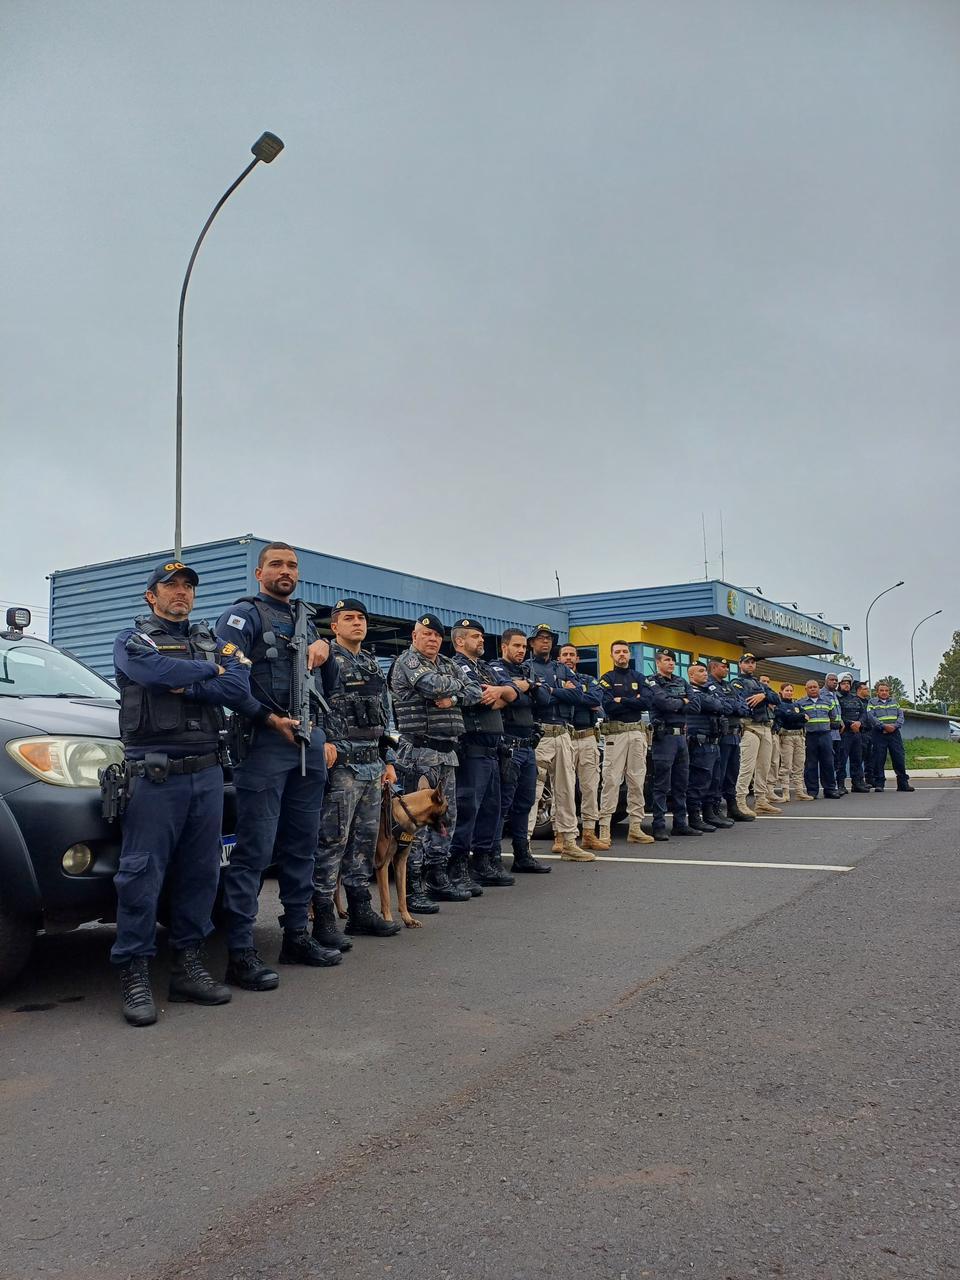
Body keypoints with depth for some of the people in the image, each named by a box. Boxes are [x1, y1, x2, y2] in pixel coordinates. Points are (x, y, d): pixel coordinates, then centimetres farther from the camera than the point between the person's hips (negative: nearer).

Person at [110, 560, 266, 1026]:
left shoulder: (213, 641, 17)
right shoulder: (132, 640, 6)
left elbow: (238, 690, -1)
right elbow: (157, 673, -18)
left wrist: (182, 686, -11)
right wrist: (210, 672, -4)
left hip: (208, 772, 5)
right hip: (155, 773, -4)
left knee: (200, 871, 6)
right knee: (142, 874, -5)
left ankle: (188, 965, 16)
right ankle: (133, 974, 4)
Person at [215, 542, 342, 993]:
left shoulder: (306, 620, 21)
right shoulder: (243, 614, -1)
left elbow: (329, 686, 22)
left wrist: (324, 650, 3)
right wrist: (269, 718, -17)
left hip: (310, 741, 7)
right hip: (266, 742, -7)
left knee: (303, 845, 12)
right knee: (255, 850, -8)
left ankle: (297, 935, 23)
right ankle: (240, 954, -3)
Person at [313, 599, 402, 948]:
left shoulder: (373, 665, 19)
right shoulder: (326, 659, -5)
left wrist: (388, 761, 19)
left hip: (372, 767, 8)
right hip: (341, 765, -8)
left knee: (365, 840, 13)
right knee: (332, 840, -6)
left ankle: (360, 910, 22)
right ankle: (323, 917, 1)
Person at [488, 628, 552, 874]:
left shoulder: (526, 671, 19)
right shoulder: (496, 669, -5)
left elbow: (544, 699, 5)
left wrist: (527, 686, -8)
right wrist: (528, 694, -9)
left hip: (528, 746, 8)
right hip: (509, 745, -8)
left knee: (525, 802, 13)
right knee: (503, 803, -6)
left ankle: (522, 856, 21)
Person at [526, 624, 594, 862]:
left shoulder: (563, 669, 20)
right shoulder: (526, 668, 3)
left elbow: (576, 696, 4)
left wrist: (550, 691, -4)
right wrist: (562, 692, -3)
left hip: (563, 735, 6)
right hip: (539, 734, -6)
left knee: (566, 789, 8)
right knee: (532, 790, -9)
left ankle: (568, 842, 14)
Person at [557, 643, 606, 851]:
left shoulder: (588, 680, 17)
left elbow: (597, 697, -4)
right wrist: (588, 703, -9)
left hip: (588, 739, 4)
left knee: (590, 787, 4)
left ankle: (589, 832, 10)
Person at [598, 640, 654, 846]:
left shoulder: (638, 678, 15)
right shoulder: (607, 679, 3)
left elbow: (648, 702, -1)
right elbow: (608, 705, -12)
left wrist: (622, 700, -7)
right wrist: (634, 701, -6)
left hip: (637, 732, 5)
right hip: (615, 733, -4)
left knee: (637, 780, 5)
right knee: (611, 781, -9)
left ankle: (635, 827, 11)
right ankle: (604, 829, -8)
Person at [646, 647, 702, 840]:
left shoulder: (682, 682, 17)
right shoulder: (652, 683, -3)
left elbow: (696, 704, 4)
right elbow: (664, 702, -20)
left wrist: (674, 705, -10)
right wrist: (683, 702, -2)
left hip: (682, 736, 7)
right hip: (664, 736, -7)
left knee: (681, 784, 11)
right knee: (662, 785, -5)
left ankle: (681, 824, 18)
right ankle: (659, 826, -2)